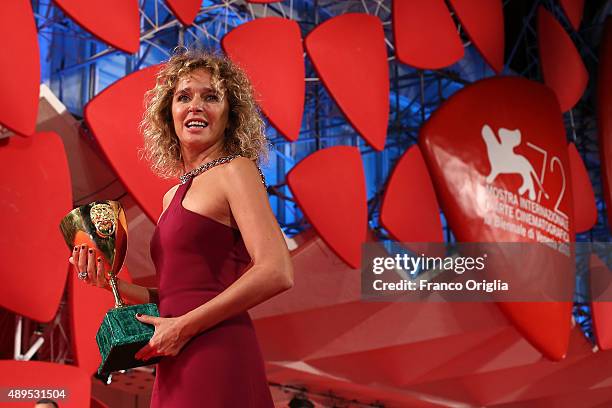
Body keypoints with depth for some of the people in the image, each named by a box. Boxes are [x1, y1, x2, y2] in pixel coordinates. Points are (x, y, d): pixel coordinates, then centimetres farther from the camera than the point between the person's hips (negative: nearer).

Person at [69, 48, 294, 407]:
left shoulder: (234, 170, -5)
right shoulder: (173, 196, 17)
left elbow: (277, 272, -16)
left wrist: (183, 327, -14)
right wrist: (113, 284, 6)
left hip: (216, 355, -7)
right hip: (178, 370, 7)